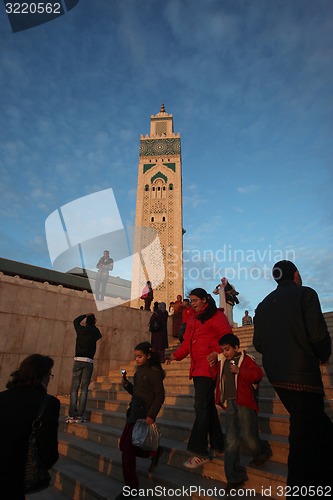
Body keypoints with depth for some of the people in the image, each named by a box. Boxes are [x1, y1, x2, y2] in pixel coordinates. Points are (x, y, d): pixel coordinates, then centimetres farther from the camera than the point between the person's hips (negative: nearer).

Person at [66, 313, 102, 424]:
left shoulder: (80, 329, 5)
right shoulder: (95, 331, 2)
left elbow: (75, 321, 27)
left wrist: (85, 315, 35)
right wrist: (94, 325, 29)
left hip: (78, 360, 1)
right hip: (89, 362, -1)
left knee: (74, 388, 2)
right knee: (84, 388, 1)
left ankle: (72, 415, -1)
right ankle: (80, 416, 0)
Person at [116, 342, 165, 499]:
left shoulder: (154, 372, -15)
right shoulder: (139, 371, 8)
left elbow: (160, 396, -17)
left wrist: (151, 415, -24)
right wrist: (126, 384, -2)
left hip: (144, 414, -9)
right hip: (134, 412, 9)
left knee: (128, 449, -3)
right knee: (124, 445, 16)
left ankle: (131, 486, 17)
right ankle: (155, 452, 31)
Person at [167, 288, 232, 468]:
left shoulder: (216, 316, -5)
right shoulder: (192, 319, 18)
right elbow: (187, 342, 15)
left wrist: (217, 353, -24)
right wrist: (176, 355, 2)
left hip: (209, 367, -8)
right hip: (197, 367, 8)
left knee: (201, 406, -9)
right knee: (208, 406, 14)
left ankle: (200, 452, 1)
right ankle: (217, 445, 27)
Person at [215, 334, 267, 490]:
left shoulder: (246, 359, -4)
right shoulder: (222, 361, 14)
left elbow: (258, 374, -18)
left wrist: (239, 371, -21)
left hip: (244, 403, -5)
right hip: (229, 404, 5)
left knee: (248, 434, -2)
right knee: (231, 440, 4)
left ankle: (259, 455, 32)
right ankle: (234, 476, 14)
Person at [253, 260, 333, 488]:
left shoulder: (264, 304, 8)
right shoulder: (305, 294, -8)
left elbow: (258, 343, 6)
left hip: (276, 374, 7)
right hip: (302, 373, -7)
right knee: (305, 435, 3)